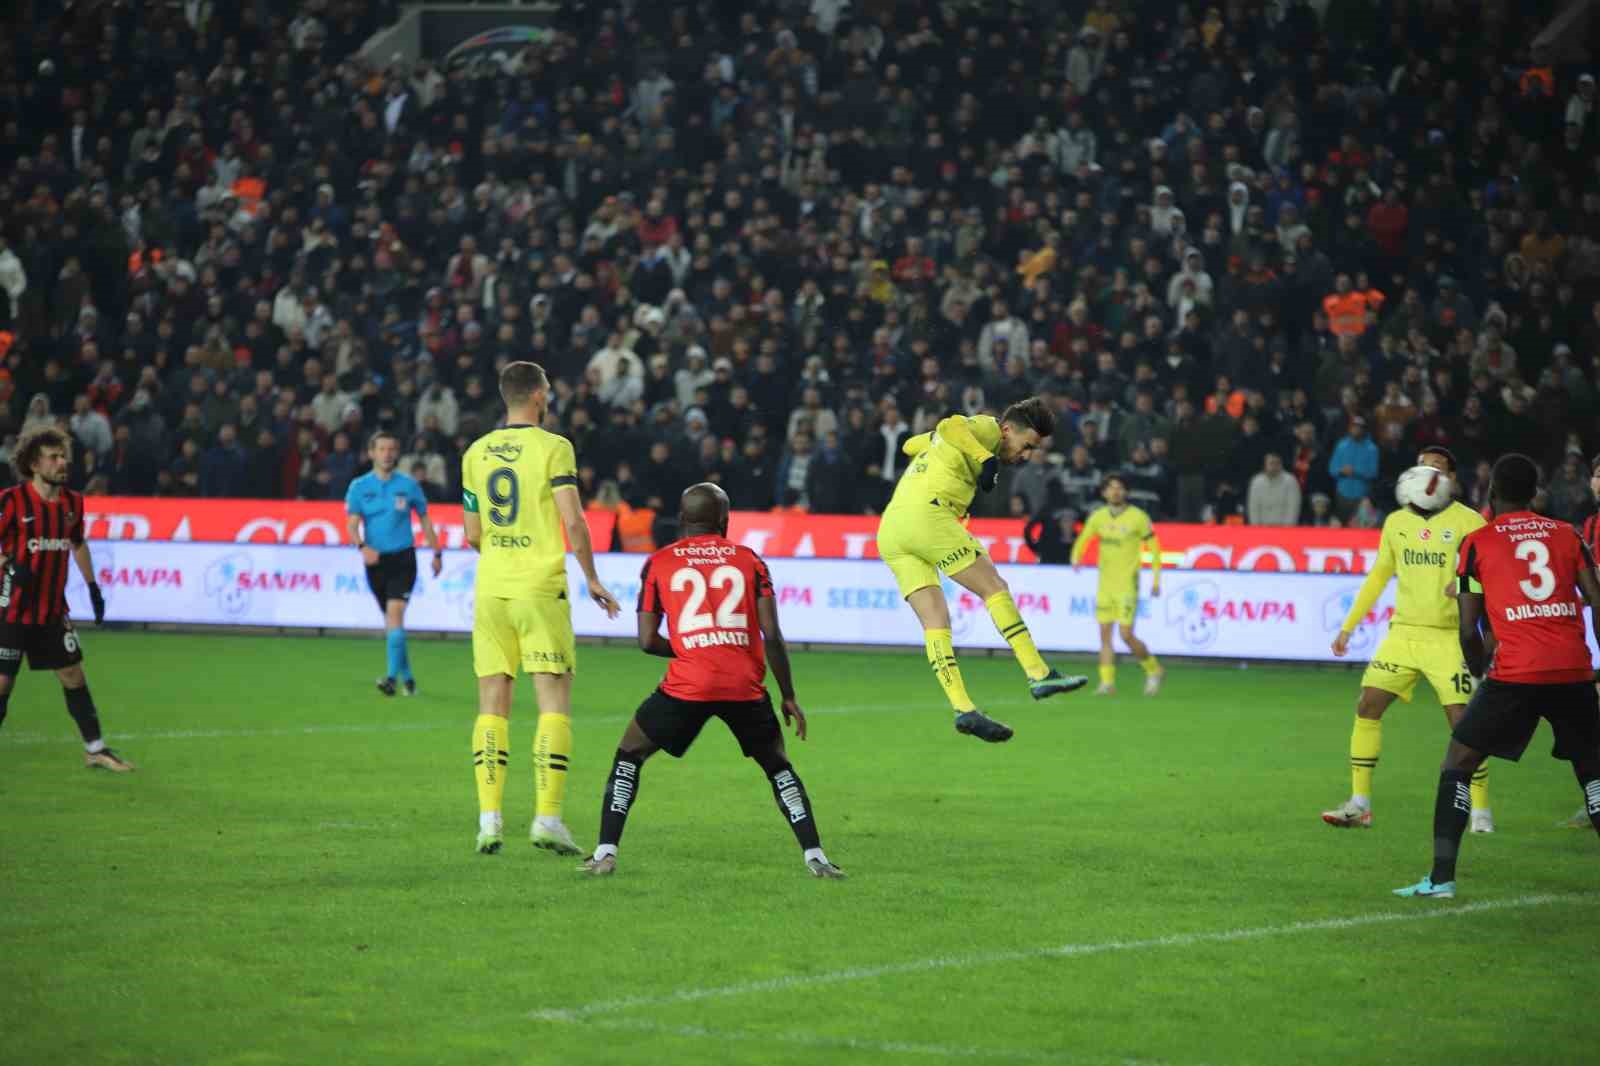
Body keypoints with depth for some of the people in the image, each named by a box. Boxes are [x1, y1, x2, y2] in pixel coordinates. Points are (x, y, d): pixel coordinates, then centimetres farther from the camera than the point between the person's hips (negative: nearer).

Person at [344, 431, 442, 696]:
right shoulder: (359, 486, 2)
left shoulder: (408, 485, 1)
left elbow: (425, 519, 11)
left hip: (403, 557, -2)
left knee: (395, 613, -18)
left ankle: (392, 676, -22)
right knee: (390, 620, 11)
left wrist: (437, 553, 12)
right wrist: (362, 546, -24)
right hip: (375, 560, 3)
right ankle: (406, 674, 26)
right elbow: (352, 524, -5)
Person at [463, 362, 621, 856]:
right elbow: (573, 523, -12)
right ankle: (547, 816, -8)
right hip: (540, 589, -4)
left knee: (493, 703, 6)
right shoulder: (553, 447, -6)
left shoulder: (476, 453, 9)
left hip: (490, 590, 4)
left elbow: (473, 535, 13)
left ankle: (489, 817, -1)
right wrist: (592, 579, -1)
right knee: (555, 701, 0)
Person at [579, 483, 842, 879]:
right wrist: (788, 696, 12)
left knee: (628, 757, 17)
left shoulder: (658, 563, 10)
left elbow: (647, 641, 5)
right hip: (745, 685, 1)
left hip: (687, 683, -1)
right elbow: (772, 636, 4)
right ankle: (814, 857, 9)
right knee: (778, 767, 21)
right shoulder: (749, 560, 11)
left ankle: (605, 853, 6)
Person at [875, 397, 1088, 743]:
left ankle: (963, 710, -8)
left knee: (935, 621, 1)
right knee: (994, 587, -3)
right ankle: (1040, 676, -7)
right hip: (927, 514, -9)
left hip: (889, 531, 9)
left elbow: (910, 444, 37)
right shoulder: (986, 427, 3)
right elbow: (950, 426, -15)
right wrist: (986, 459, -18)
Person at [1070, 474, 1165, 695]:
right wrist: (1076, 558, -6)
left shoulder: (1138, 517, -6)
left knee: (1126, 635, -10)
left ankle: (1153, 670, 11)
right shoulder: (1098, 517, 6)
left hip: (1127, 584, -5)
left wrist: (1156, 580, -4)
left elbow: (1154, 547, -1)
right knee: (1105, 634, -1)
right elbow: (1083, 539, 15)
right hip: (1105, 584, 5)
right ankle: (1107, 682, 3)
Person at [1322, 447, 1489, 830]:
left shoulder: (1468, 522, -6)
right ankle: (1359, 804, 5)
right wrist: (1347, 627, 18)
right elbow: (1378, 576, 19)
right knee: (1367, 706, -3)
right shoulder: (1396, 522, 9)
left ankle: (1481, 812, 3)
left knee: (1463, 720, -9)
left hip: (1448, 637, -5)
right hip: (1403, 633, 5)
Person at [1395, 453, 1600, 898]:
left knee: (1458, 762, 10)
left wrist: (1481, 673, 21)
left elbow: (1469, 629, 4)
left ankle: (1441, 878, 3)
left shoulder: (1478, 542, 7)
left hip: (1517, 673, -3)